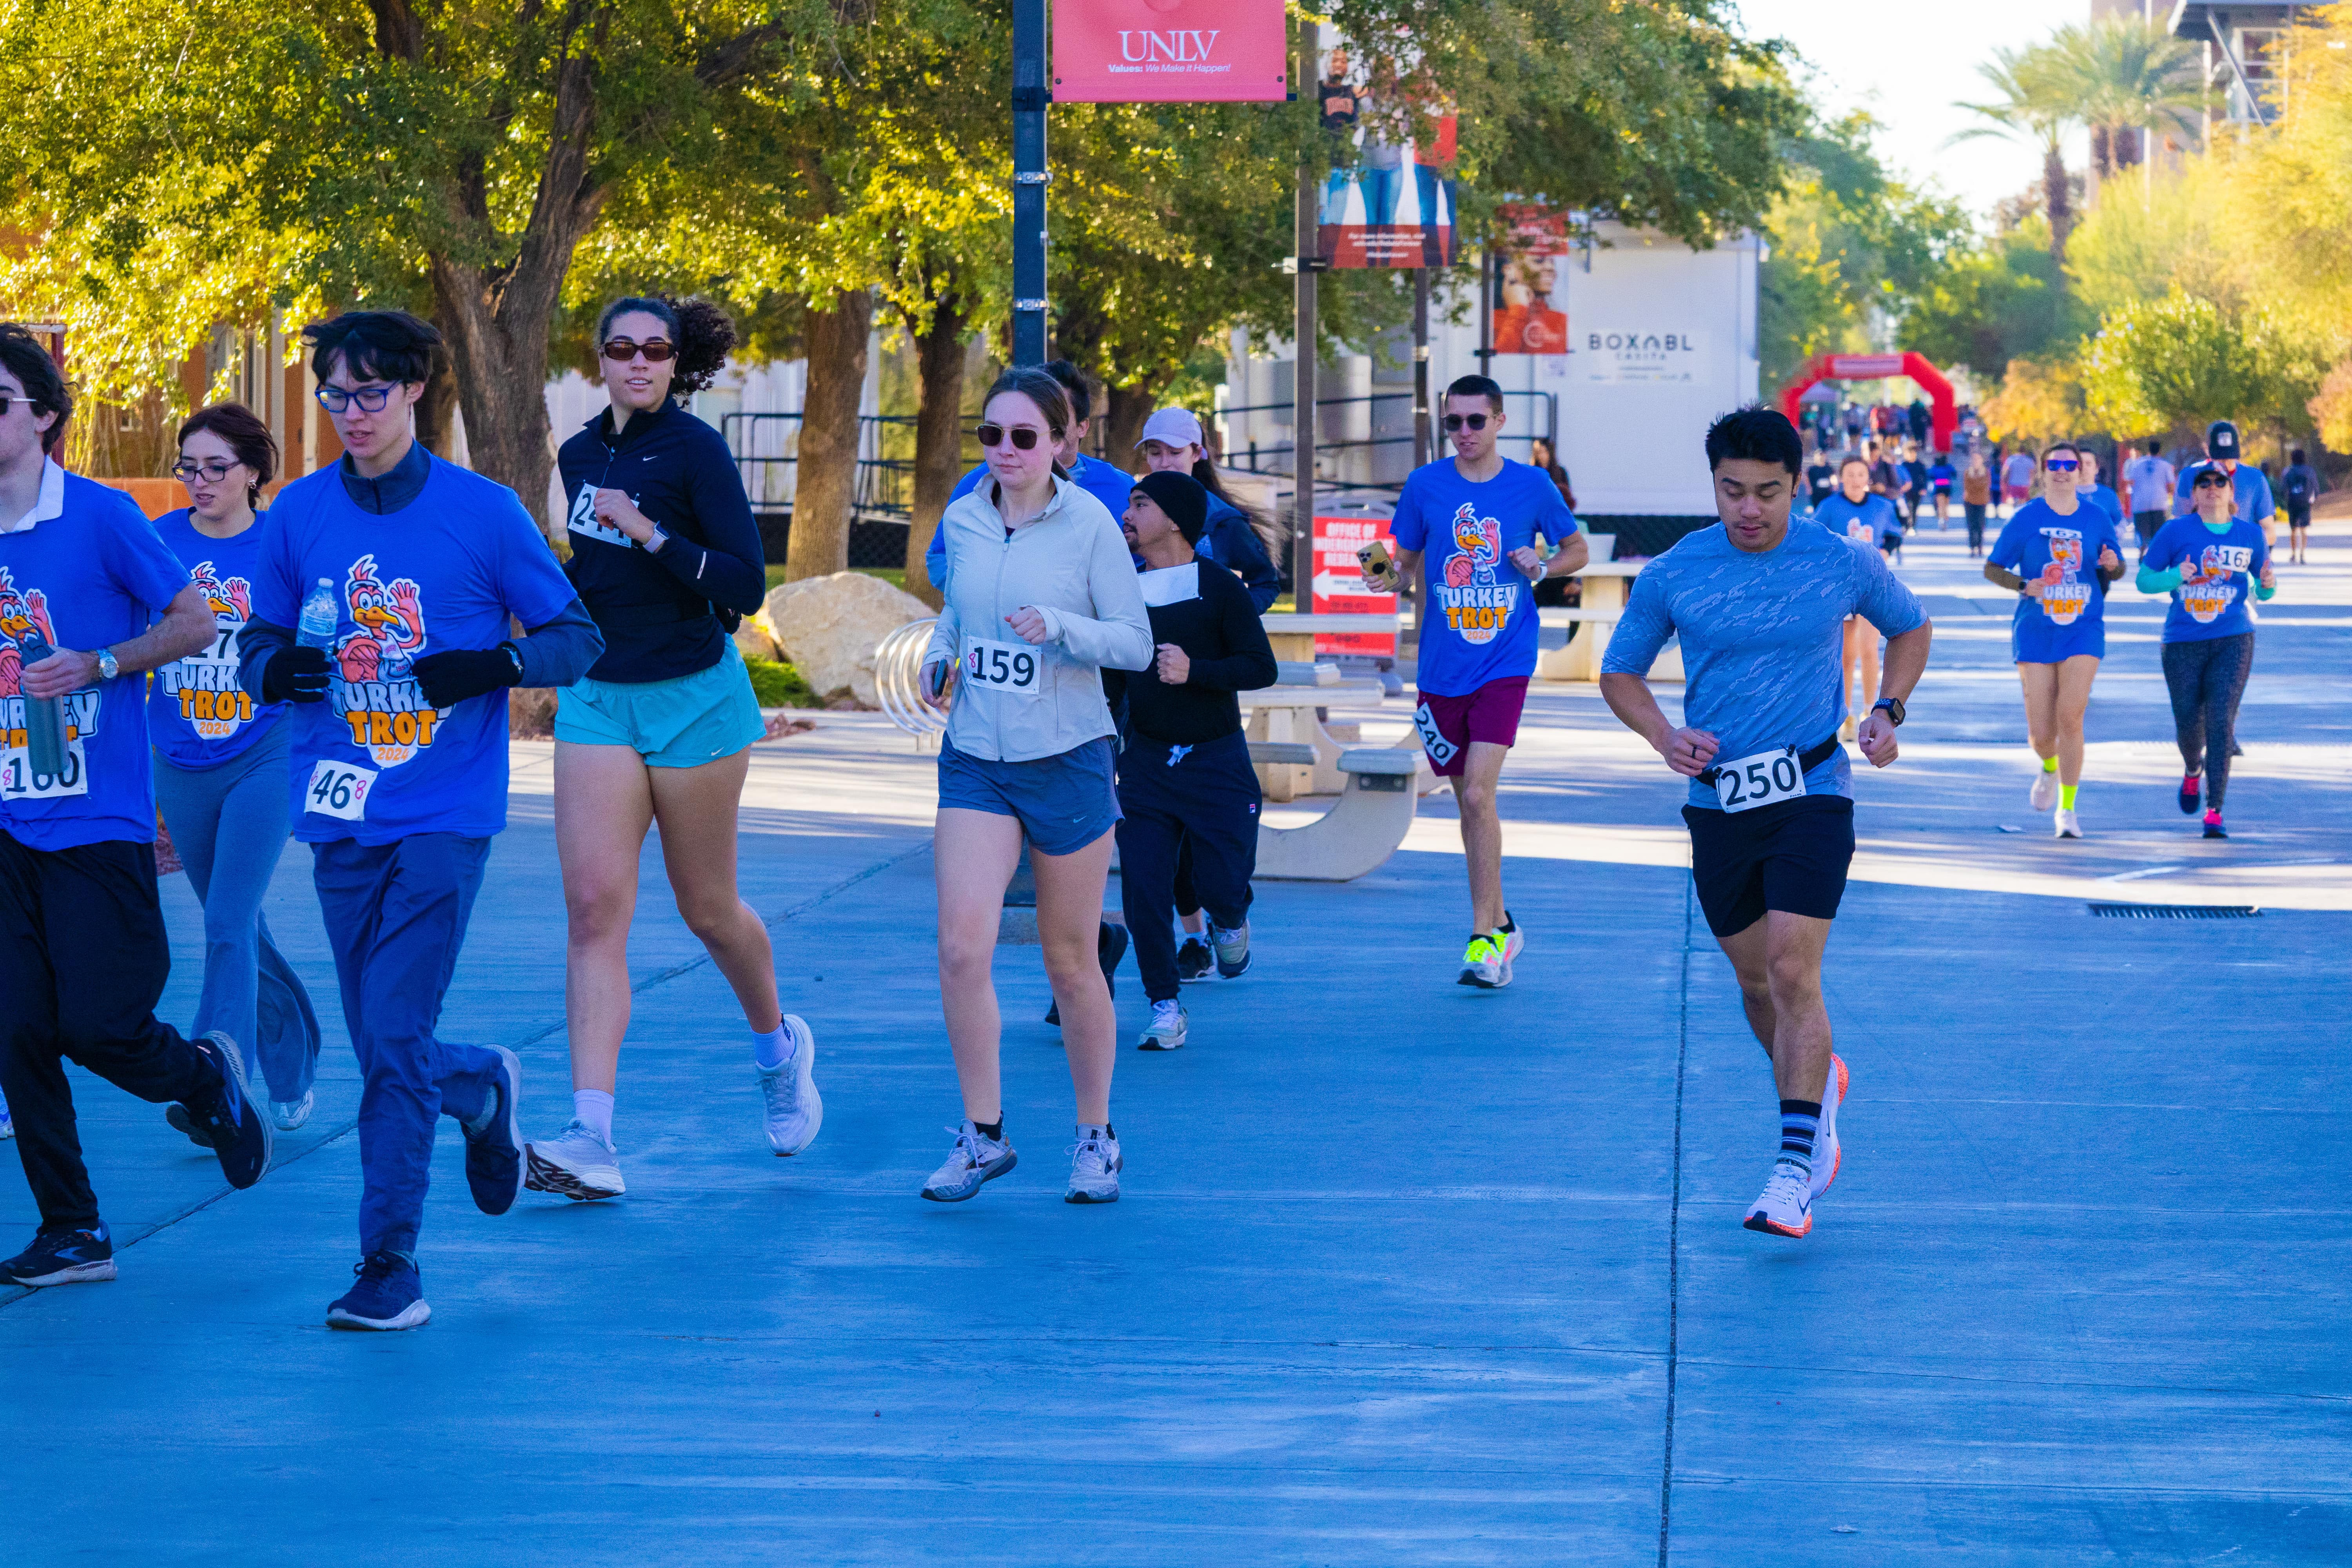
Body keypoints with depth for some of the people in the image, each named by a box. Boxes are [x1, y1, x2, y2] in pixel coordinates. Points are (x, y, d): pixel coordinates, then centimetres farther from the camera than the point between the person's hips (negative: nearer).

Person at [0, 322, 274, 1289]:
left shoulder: (100, 518, -6)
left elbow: (195, 623, -2)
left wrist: (98, 664, -15)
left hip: (99, 820, -4)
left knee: (98, 1027, -6)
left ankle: (207, 1077, 28)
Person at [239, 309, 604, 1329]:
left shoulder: (484, 513, -4)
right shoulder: (298, 514, 5)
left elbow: (577, 638, 3)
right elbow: (259, 642, 14)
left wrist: (495, 665, -17)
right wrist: (274, 669, -10)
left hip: (444, 817, -4)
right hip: (340, 819, 4)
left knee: (396, 1040, -11)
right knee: (380, 1045, 9)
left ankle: (389, 1262, -4)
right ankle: (483, 1090, 42)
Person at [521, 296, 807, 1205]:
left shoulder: (694, 450, -11)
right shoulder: (579, 454, 8)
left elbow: (746, 586, -17)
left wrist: (651, 536, -24)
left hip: (690, 700, -5)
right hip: (595, 698, 5)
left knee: (706, 909, 9)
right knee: (593, 906, -9)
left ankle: (779, 1045, 41)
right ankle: (592, 1141, -16)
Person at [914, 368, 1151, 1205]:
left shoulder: (1090, 526, -8)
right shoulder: (962, 522, 4)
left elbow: (1136, 642, -7)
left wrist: (1058, 626, -23)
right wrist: (940, 656, 3)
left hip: (1068, 760, -3)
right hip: (974, 758, 3)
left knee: (1070, 963, 7)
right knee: (961, 947, -13)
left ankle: (1095, 1137, 24)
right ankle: (983, 1135, 1)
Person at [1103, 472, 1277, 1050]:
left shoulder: (1217, 586, -7)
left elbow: (1262, 668, -11)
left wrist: (1193, 670, -23)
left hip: (1216, 759, -3)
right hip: (1146, 760, 3)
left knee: (1220, 885, -6)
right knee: (1143, 888, -5)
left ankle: (1230, 920, 31)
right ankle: (1165, 1006, 7)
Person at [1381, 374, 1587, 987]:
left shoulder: (1532, 486, 0)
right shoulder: (1425, 486, 3)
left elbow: (1577, 550, 13)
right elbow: (1406, 560, 13)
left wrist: (1541, 567, -8)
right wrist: (1394, 571, -11)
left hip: (1504, 664, -3)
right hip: (1442, 667, 3)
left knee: (1478, 794, -15)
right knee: (1468, 800, 11)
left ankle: (1483, 938, -8)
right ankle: (1500, 925, 28)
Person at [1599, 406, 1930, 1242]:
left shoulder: (1845, 564, -4)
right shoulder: (1671, 576, -3)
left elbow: (1910, 627, 16)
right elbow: (1619, 673, 10)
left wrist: (1886, 711, 0)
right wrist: (1666, 737, -9)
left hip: (1812, 792, -3)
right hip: (1717, 799, 3)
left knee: (1792, 969, -15)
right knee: (1755, 979, 12)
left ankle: (1795, 1168, -14)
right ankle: (1818, 1082, 41)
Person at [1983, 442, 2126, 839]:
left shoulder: (2097, 518, 4)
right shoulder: (2027, 518, -1)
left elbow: (2116, 570, 14)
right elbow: (1992, 569, 2)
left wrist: (2112, 566, -10)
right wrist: (2023, 585, -17)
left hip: (2083, 631, 0)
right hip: (2035, 633, 0)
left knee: (2070, 716, -15)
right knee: (2041, 732, -1)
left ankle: (2067, 808, -3)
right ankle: (2050, 769, 37)